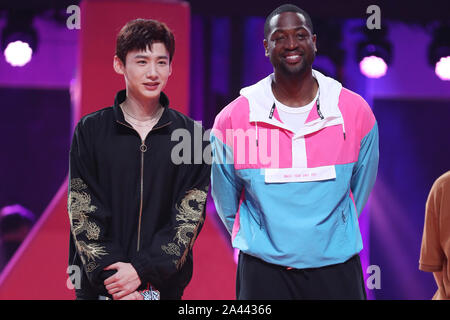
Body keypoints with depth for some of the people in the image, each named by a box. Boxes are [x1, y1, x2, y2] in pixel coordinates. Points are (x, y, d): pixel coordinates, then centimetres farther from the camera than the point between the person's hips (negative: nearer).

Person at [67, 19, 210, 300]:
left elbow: (190, 216, -5)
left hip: (165, 285, 0)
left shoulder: (191, 134, 1)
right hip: (99, 285, 0)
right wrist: (111, 276, -14)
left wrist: (143, 270, -14)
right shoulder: (90, 130, 0)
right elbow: (82, 213, -5)